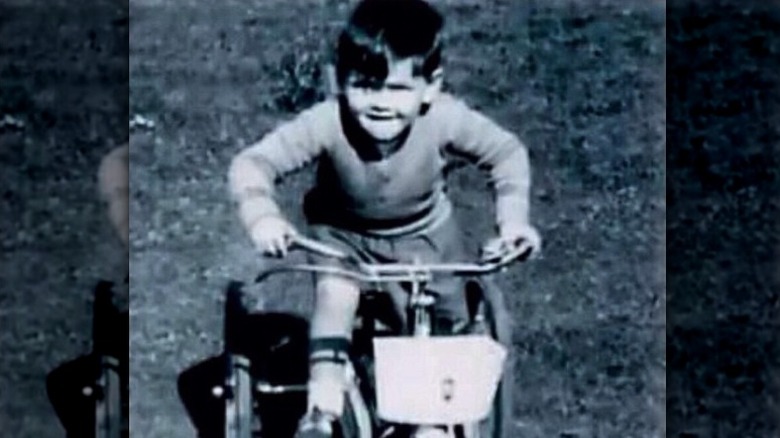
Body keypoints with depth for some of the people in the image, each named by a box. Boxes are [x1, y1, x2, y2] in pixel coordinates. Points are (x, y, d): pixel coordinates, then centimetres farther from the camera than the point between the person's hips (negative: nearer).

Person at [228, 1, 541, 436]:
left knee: (450, 327, 5)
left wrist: (514, 218, -31)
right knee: (335, 294, -27)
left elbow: (508, 153, -17)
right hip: (343, 231, -1)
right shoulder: (327, 123, -36)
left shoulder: (446, 119, -33)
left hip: (423, 233, 2)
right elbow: (252, 163, -33)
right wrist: (262, 215, -52)